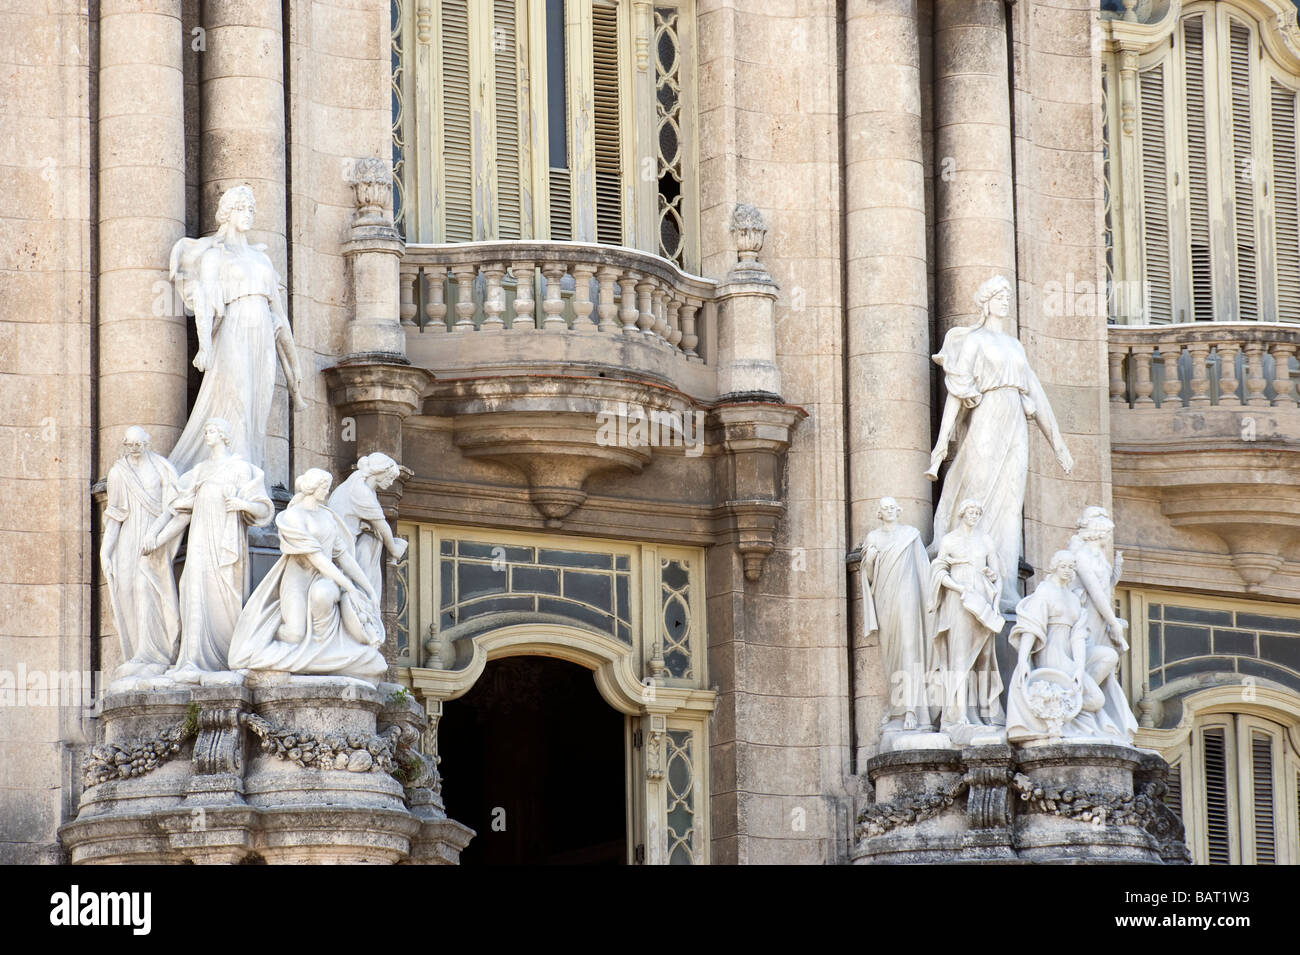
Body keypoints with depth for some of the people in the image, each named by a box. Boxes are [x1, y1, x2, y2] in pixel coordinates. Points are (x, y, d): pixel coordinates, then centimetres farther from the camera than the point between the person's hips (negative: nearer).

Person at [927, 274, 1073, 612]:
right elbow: (957, 390, -5)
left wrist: (1057, 442, 21)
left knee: (1009, 507, 0)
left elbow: (1036, 394, 23)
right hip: (986, 423, -6)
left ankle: (1005, 591, -2)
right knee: (982, 505, -11)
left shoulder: (1015, 346, 21)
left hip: (1014, 429, 6)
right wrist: (943, 441, -14)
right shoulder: (973, 340, 3)